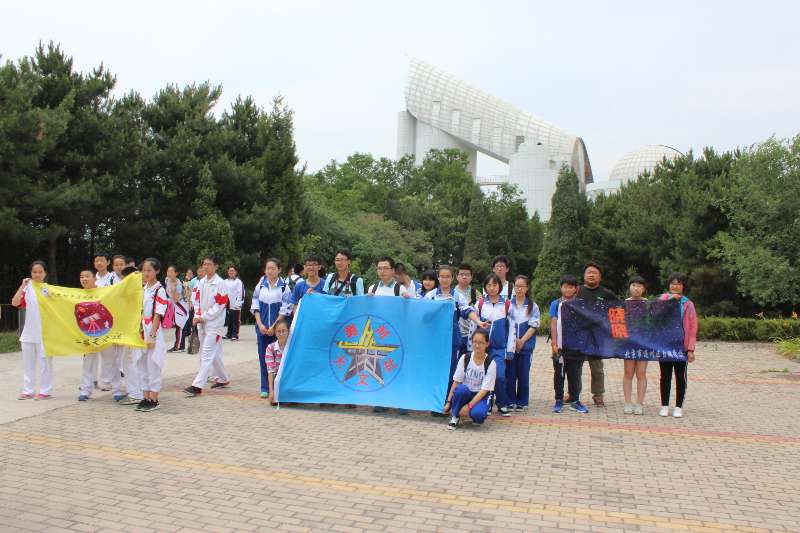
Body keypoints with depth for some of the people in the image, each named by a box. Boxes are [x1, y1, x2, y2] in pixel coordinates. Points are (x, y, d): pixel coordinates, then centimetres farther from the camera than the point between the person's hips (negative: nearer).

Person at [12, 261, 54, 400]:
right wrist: (22, 286, -9)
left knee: (44, 361, 2)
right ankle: (28, 390, 18)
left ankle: (45, 391, 9)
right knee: (28, 361, 9)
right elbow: (15, 303, -9)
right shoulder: (27, 289, 6)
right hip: (28, 332, 4)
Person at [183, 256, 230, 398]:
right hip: (202, 323, 7)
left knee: (207, 354, -9)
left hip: (215, 323, -7)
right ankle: (223, 379, 31)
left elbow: (220, 305, -14)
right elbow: (197, 300, 12)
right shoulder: (201, 282, 9)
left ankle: (197, 385, -11)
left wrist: (203, 317, -13)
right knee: (214, 353, 16)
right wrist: (197, 316, -4)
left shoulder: (220, 283, -11)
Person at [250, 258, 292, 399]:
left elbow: (285, 309, -6)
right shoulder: (261, 284, 6)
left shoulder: (284, 286, -4)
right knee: (263, 357, 5)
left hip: (277, 328, -3)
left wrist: (274, 327, -11)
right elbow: (255, 305, 8)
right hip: (262, 327, 3)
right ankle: (265, 388, 13)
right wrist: (260, 324, -3)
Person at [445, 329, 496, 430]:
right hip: (465, 393, 2)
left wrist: (469, 406, -25)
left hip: (481, 395, -2)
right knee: (461, 388, -34)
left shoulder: (491, 363, -15)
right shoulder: (465, 358, -9)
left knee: (477, 413, -34)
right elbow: (456, 381, -5)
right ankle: (455, 416, -9)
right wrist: (448, 402, -10)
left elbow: (485, 389, -17)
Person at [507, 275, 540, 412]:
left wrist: (522, 341, -11)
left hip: (526, 345, 0)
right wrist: (512, 340, -10)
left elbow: (533, 326, -2)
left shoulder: (533, 306, 3)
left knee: (523, 374, 5)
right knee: (510, 373, 3)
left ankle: (522, 402, 15)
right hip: (509, 344, 0)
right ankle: (510, 401, 13)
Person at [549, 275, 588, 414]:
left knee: (575, 374, 8)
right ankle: (559, 401, 15)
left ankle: (575, 401, 17)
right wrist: (554, 344, -9)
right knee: (559, 374, 7)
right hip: (560, 346, -1)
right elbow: (553, 324, -2)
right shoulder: (556, 304, 3)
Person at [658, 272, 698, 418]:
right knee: (665, 376, 8)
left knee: (680, 377, 6)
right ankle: (664, 406, 16)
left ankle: (679, 407, 15)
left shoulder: (688, 304, 3)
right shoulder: (664, 299, 5)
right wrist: (670, 299, -22)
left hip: (682, 346, 0)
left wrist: (691, 349, -7)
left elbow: (692, 328, -1)